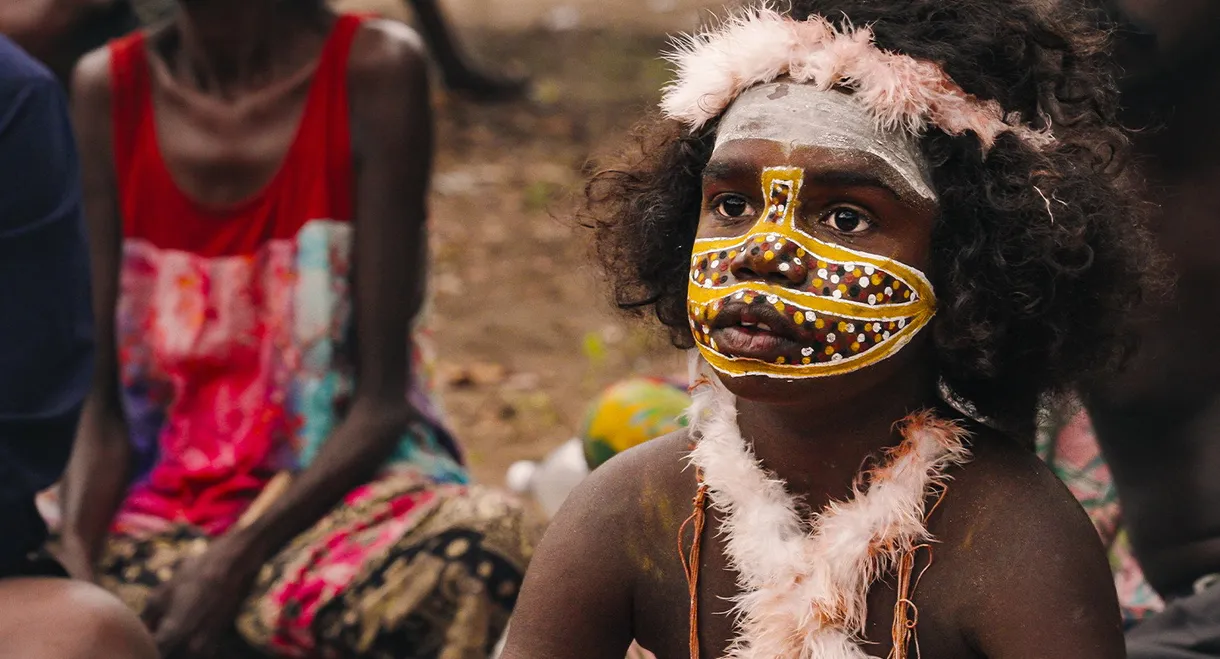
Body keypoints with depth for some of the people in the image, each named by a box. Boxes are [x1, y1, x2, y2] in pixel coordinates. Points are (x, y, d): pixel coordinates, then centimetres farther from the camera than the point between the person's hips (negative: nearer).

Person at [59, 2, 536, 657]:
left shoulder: (373, 70, -7)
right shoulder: (106, 90, 3)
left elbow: (380, 400, -10)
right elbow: (102, 394, 0)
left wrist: (236, 558, -21)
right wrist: (75, 561, -18)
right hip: (161, 508, 3)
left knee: (477, 543, -36)